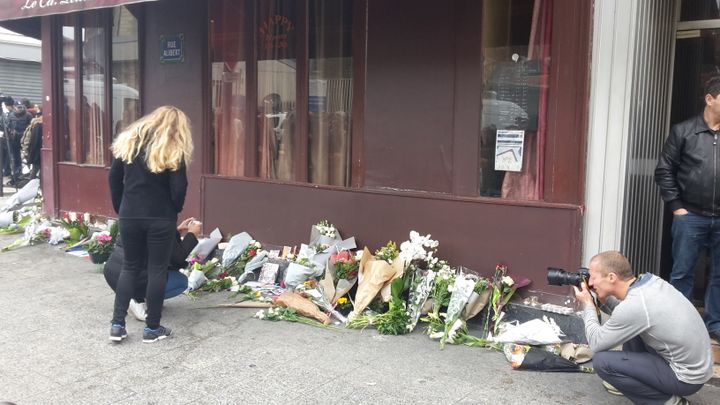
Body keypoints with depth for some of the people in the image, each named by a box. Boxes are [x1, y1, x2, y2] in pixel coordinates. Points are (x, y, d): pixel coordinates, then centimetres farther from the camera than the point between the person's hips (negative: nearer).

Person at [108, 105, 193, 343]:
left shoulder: (128, 141, 7)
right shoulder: (173, 150, -6)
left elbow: (114, 178, 8)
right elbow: (179, 189, -12)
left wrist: (120, 208, 15)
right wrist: (174, 211, 6)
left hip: (129, 216, 4)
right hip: (160, 218, -4)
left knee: (130, 267, 16)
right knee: (157, 270, 6)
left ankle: (117, 325, 12)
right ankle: (152, 328, 12)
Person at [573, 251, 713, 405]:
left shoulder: (633, 306, -27)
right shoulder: (651, 280, -3)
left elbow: (596, 343, -14)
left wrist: (587, 304, -4)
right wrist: (602, 299, 4)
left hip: (686, 377, -9)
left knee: (601, 361, -13)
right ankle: (632, 381, 22)